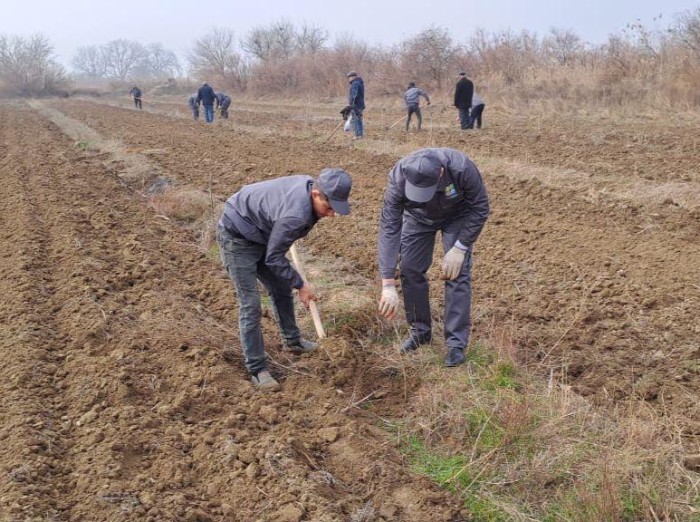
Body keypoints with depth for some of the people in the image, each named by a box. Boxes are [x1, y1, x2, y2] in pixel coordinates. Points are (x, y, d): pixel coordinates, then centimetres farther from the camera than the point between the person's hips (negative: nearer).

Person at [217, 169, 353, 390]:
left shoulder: (310, 185, -10)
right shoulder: (296, 214, -37)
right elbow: (273, 258, -24)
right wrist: (301, 284, -13)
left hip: (259, 235, 9)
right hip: (237, 237, -9)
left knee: (282, 289, 17)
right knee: (250, 305, -9)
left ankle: (292, 341, 37)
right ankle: (257, 369, -1)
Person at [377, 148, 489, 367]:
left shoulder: (461, 168, -41)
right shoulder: (398, 178, -37)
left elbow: (480, 209, -23)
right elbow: (389, 229, -33)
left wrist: (459, 248, -27)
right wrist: (388, 285, -36)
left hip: (457, 215, -2)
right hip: (417, 217, 2)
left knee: (457, 274, -12)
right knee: (410, 271, -3)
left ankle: (456, 343, -3)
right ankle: (420, 331, 16)